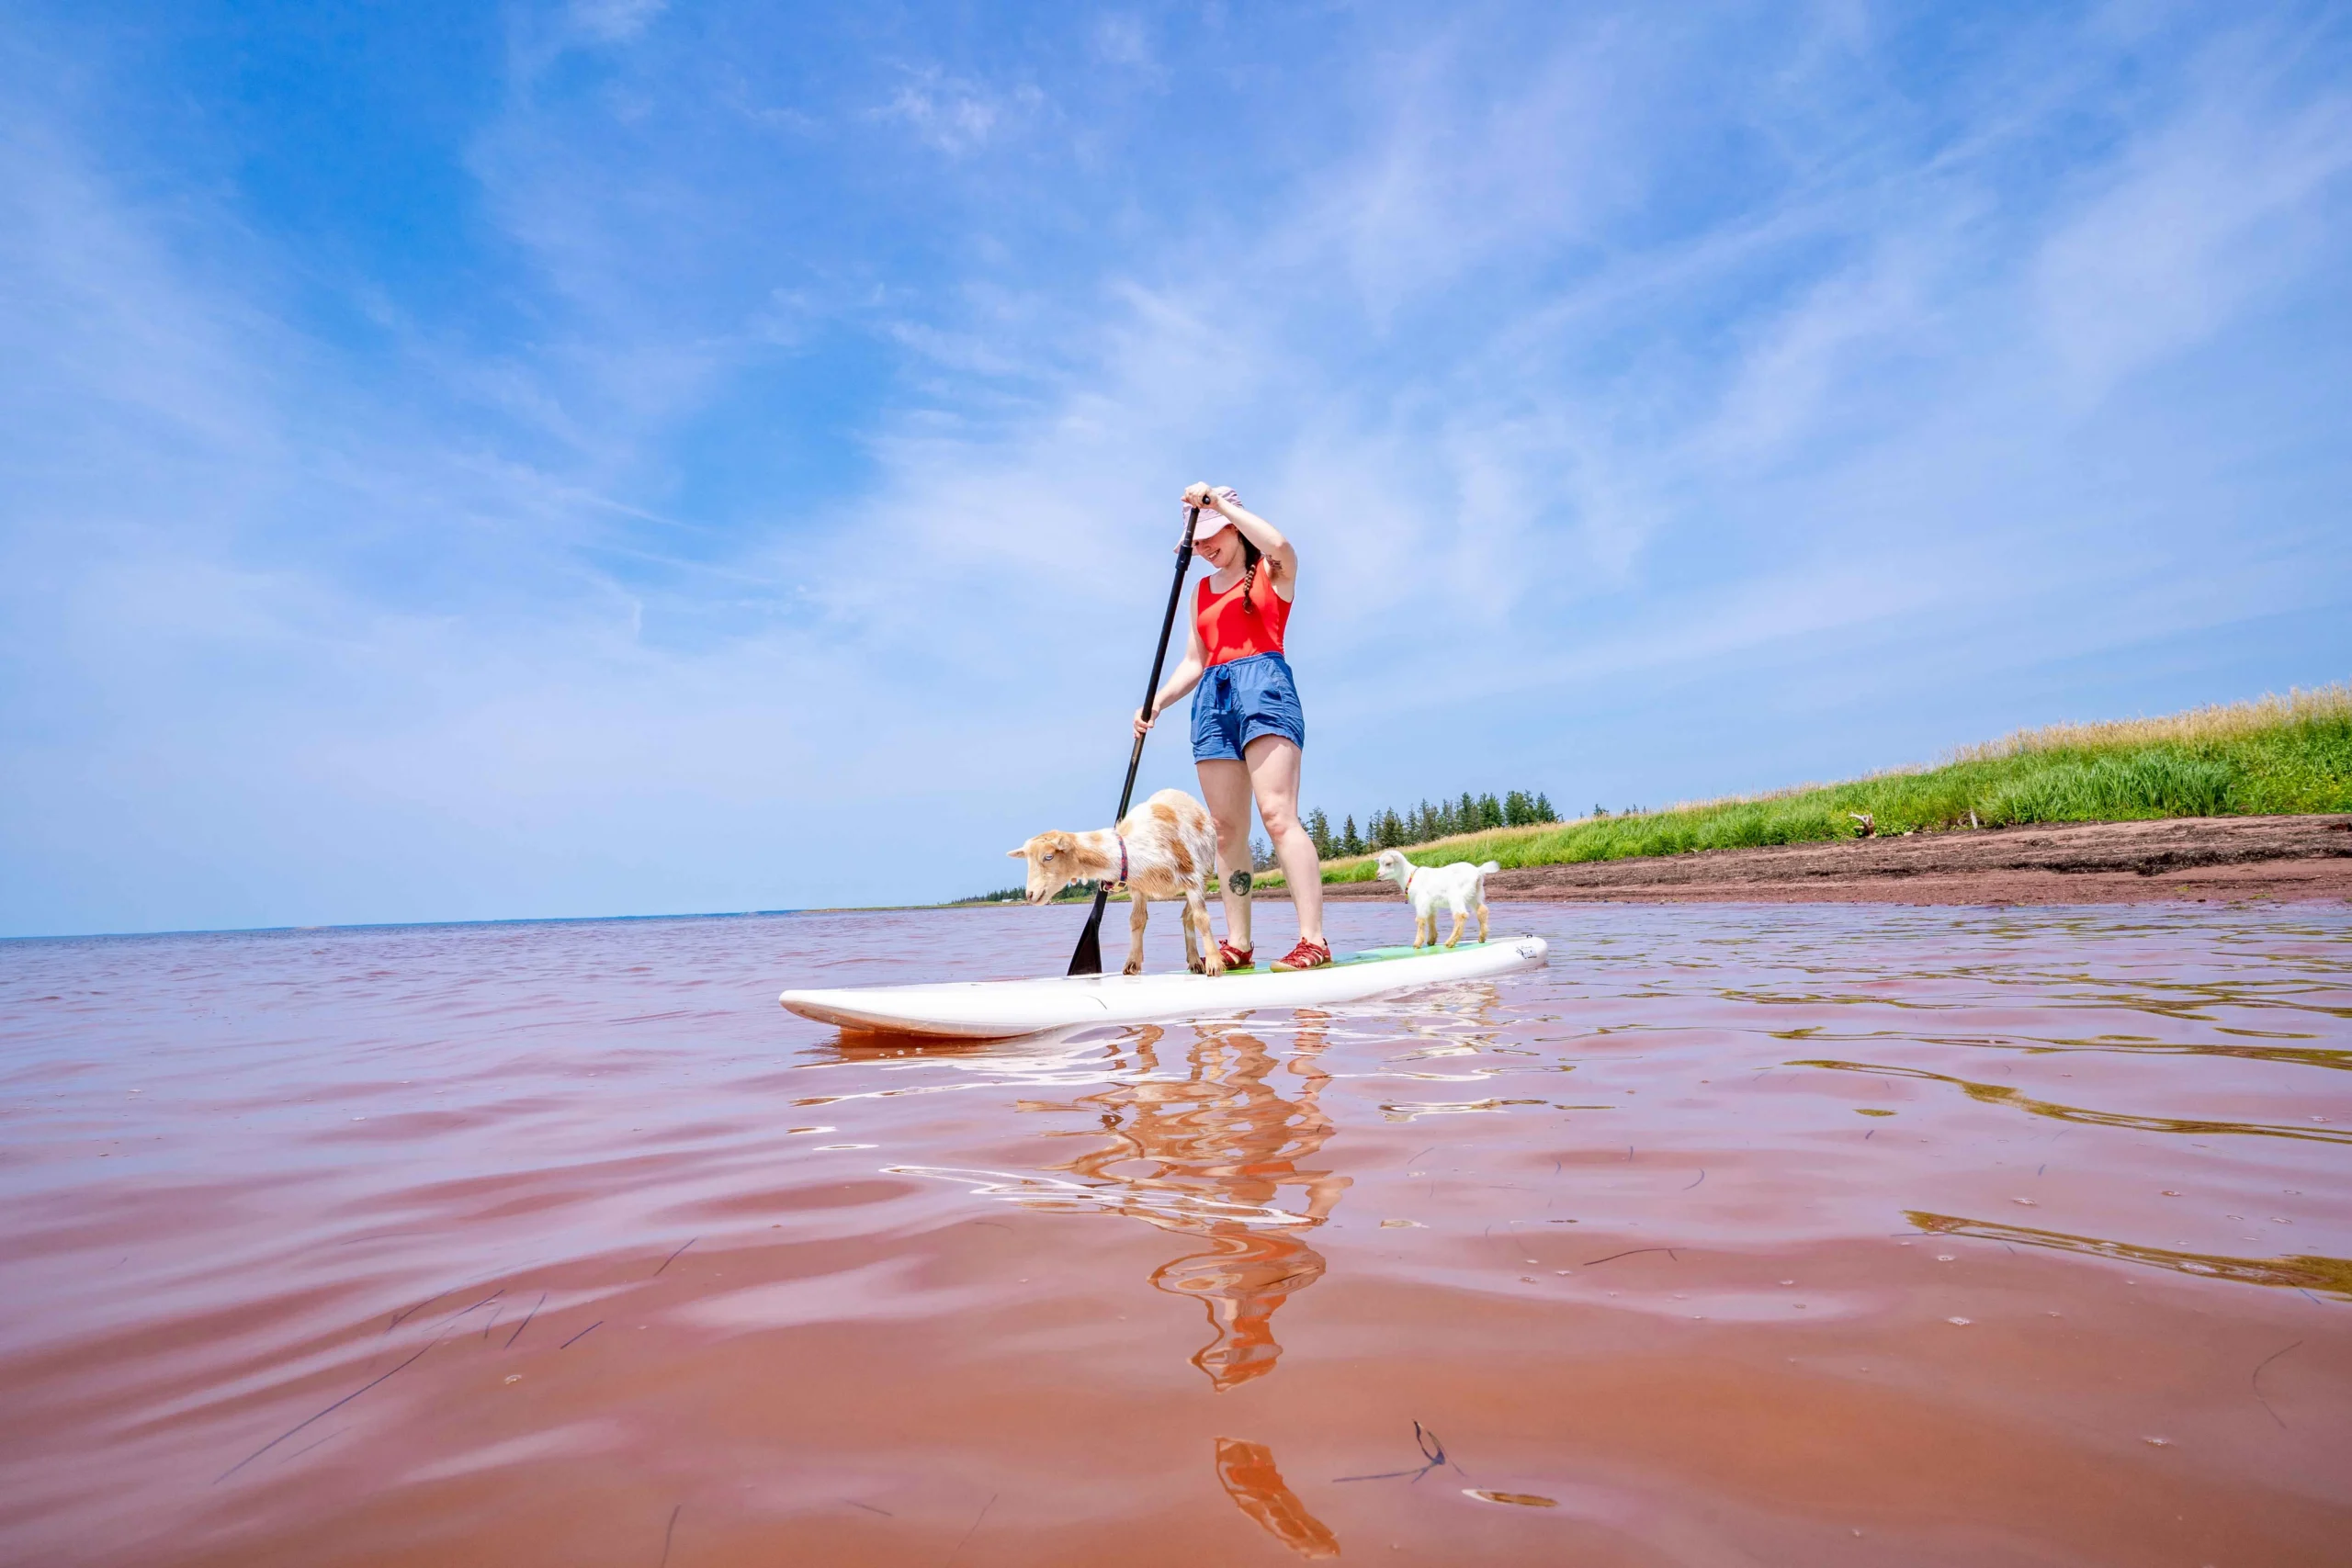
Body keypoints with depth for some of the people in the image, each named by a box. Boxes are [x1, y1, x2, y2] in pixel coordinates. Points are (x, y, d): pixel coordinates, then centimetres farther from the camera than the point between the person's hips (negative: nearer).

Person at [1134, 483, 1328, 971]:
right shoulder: (1202, 590, 24)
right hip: (1212, 698, 6)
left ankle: (1313, 941, -20)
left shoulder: (1274, 573, 9)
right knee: (1225, 829, -1)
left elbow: (1279, 545, -16)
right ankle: (1238, 945, 2)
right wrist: (1157, 701, 5)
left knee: (1277, 815, -18)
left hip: (1262, 684, -6)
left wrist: (1216, 500, -8)